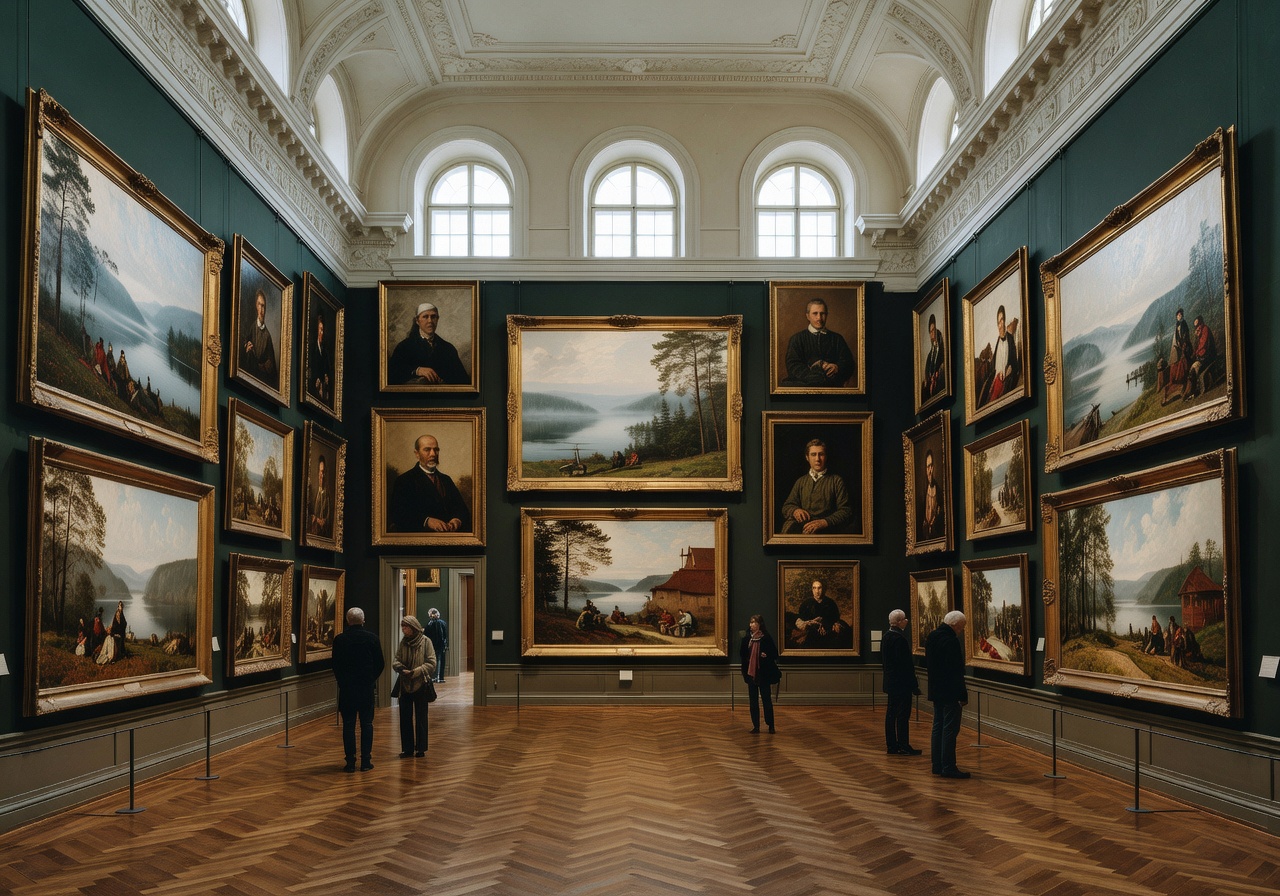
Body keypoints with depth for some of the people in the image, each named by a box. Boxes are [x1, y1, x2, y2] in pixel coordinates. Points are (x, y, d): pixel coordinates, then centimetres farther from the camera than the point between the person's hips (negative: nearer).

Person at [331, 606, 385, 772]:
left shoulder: (339, 639, -7)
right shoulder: (372, 638, -4)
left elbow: (336, 665, -3)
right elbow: (380, 664, 0)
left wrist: (341, 681, 12)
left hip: (346, 687, 0)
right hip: (367, 687, 1)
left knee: (348, 724, 5)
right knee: (366, 724, 6)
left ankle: (350, 762, 4)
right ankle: (366, 761, 6)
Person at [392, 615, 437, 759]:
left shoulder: (425, 641, -10)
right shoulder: (403, 642, 4)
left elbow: (431, 663, -12)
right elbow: (396, 660, 7)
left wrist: (414, 672, -19)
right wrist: (400, 668, -15)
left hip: (420, 685, -4)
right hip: (405, 685, 4)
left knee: (420, 718, 5)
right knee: (405, 718, 7)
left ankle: (421, 748, 15)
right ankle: (407, 748, 17)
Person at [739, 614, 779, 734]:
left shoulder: (766, 638, -8)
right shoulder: (747, 638, 4)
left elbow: (774, 653, -4)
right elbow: (742, 653, 8)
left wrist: (766, 656, -22)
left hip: (763, 673, -4)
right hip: (751, 673, 4)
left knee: (766, 699, 2)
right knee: (753, 701, 7)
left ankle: (771, 726, 9)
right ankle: (756, 726, 14)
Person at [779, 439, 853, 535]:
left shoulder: (836, 480, 13)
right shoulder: (801, 481, 27)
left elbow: (846, 511, 2)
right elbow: (787, 506, 21)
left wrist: (824, 522, -17)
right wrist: (795, 510, -6)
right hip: (802, 523, 4)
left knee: (811, 532, -40)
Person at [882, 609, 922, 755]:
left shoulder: (886, 637, 10)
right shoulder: (900, 639, -20)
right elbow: (905, 663, -21)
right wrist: (914, 683, -16)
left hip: (890, 681, 10)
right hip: (902, 682, -10)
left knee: (891, 713, 12)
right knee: (903, 714, -4)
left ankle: (891, 745, 17)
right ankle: (903, 747, 0)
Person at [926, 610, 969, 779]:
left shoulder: (932, 637, 10)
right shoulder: (951, 641, -20)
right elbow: (955, 671, -22)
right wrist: (962, 695, -18)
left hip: (936, 691, 10)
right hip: (950, 693, -10)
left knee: (938, 727, 14)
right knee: (950, 729, -4)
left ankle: (937, 765, 18)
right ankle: (948, 768, -2)